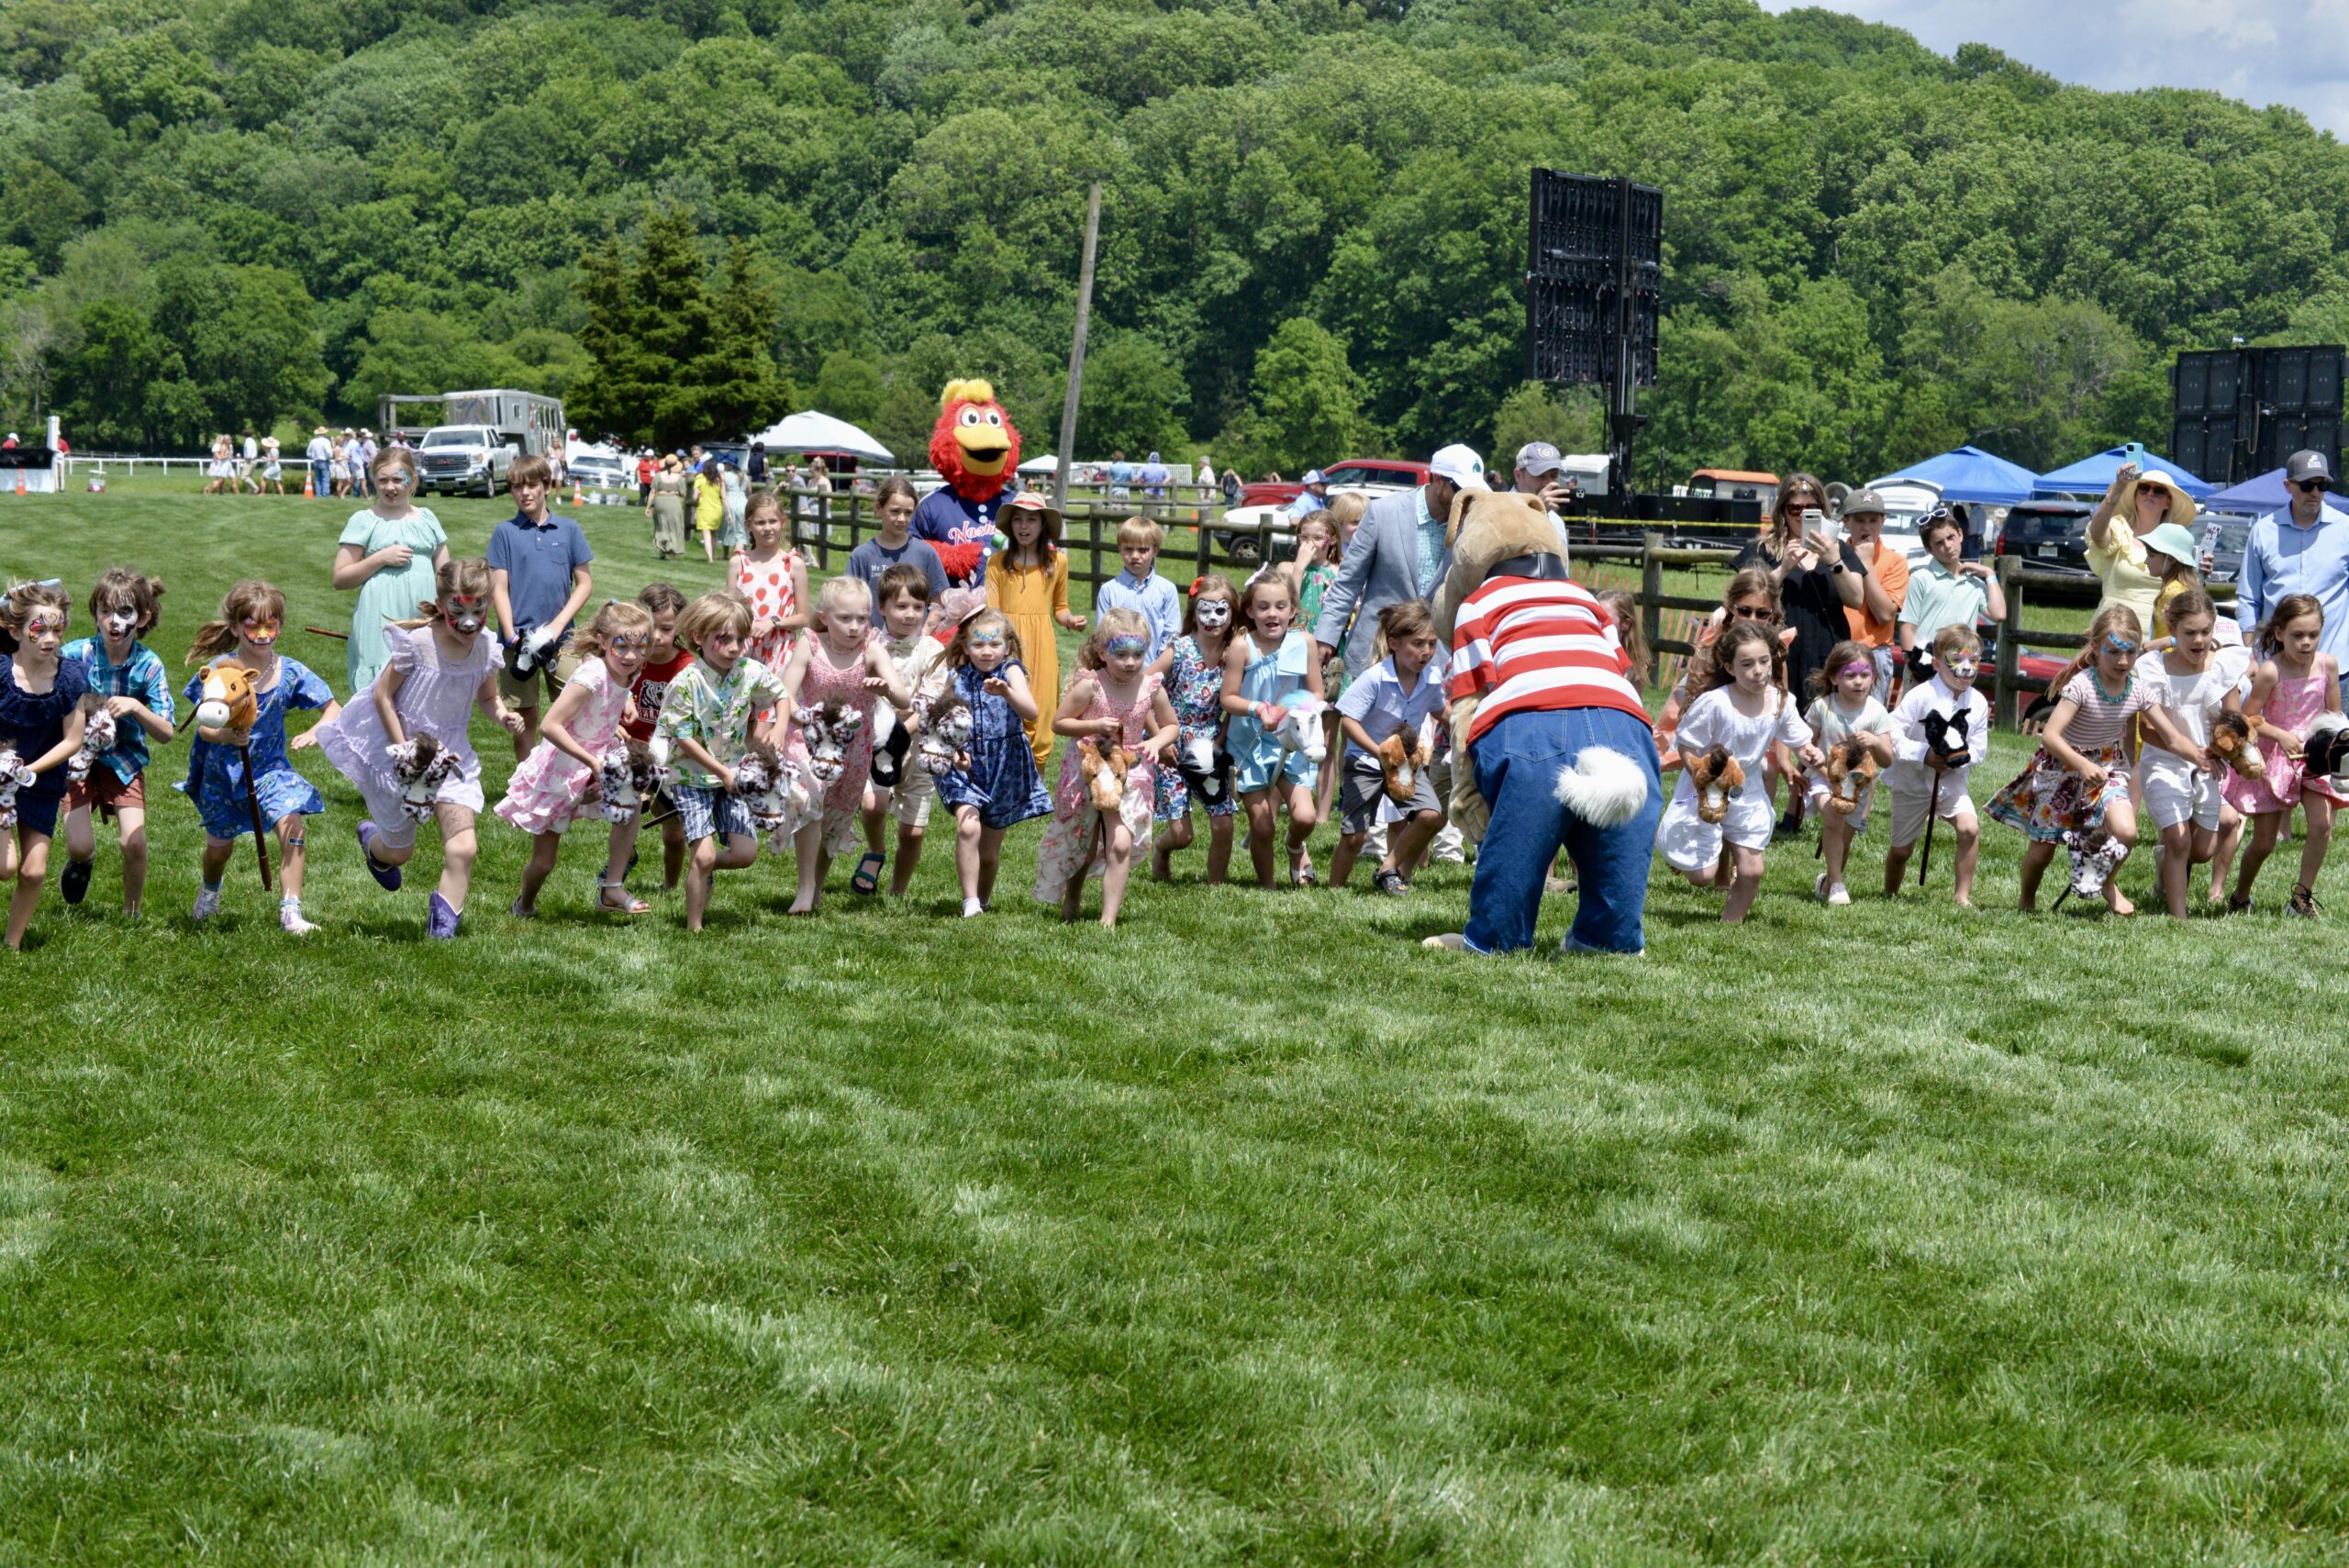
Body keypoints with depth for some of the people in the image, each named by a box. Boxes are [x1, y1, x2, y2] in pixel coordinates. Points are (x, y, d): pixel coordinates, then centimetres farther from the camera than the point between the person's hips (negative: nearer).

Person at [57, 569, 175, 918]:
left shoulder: (148, 665, -11)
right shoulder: (75, 655, -14)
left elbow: (167, 733, -10)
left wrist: (136, 708, -28)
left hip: (124, 760, 0)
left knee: (134, 843, -14)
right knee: (79, 846, -12)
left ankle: (131, 913, 13)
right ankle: (82, 861, 28)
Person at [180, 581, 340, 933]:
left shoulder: (289, 672, -12)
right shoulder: (219, 669, -16)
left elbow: (333, 708, -6)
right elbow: (204, 726, -16)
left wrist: (315, 733, -27)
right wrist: (226, 736, -39)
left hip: (271, 768, 0)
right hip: (222, 771, 0)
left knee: (291, 825, -24)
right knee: (219, 844, 15)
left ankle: (290, 911, -18)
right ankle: (209, 890, 51)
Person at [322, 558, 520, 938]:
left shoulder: (486, 648, -8)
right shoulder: (418, 643, -22)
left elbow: (486, 697, 10)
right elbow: (382, 696, -14)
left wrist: (502, 714, -14)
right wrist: (405, 752, -17)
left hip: (449, 750, 3)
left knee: (462, 847, -16)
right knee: (400, 852, 15)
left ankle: (443, 924, -4)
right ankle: (371, 839, 52)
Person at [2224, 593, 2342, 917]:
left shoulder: (2327, 665, -4)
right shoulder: (2271, 671, -16)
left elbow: (2334, 714, 8)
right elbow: (2248, 717, -11)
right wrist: (2281, 736, -22)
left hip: (2315, 757, 3)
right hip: (2274, 758, -3)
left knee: (2322, 824, -16)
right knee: (2263, 842, 3)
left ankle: (2303, 895, 0)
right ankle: (2240, 898, 27)